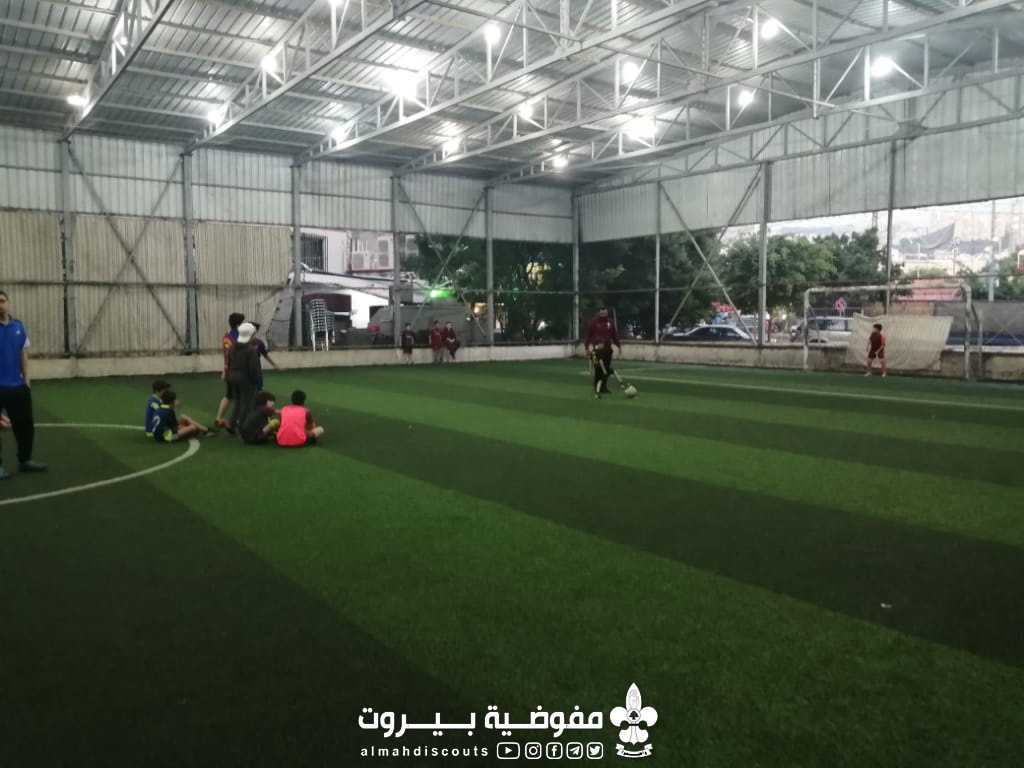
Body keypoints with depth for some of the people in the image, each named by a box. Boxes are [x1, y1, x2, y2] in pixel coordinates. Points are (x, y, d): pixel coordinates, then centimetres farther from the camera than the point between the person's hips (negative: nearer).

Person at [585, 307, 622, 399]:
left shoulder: (610, 322, 10)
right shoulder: (593, 322, -2)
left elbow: (614, 335, 16)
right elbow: (588, 336, -2)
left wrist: (619, 346, 11)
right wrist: (586, 348, -7)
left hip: (607, 349, 5)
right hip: (597, 349, -5)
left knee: (607, 370, 6)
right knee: (598, 370, -7)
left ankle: (603, 387, 20)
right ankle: (597, 391, -1)